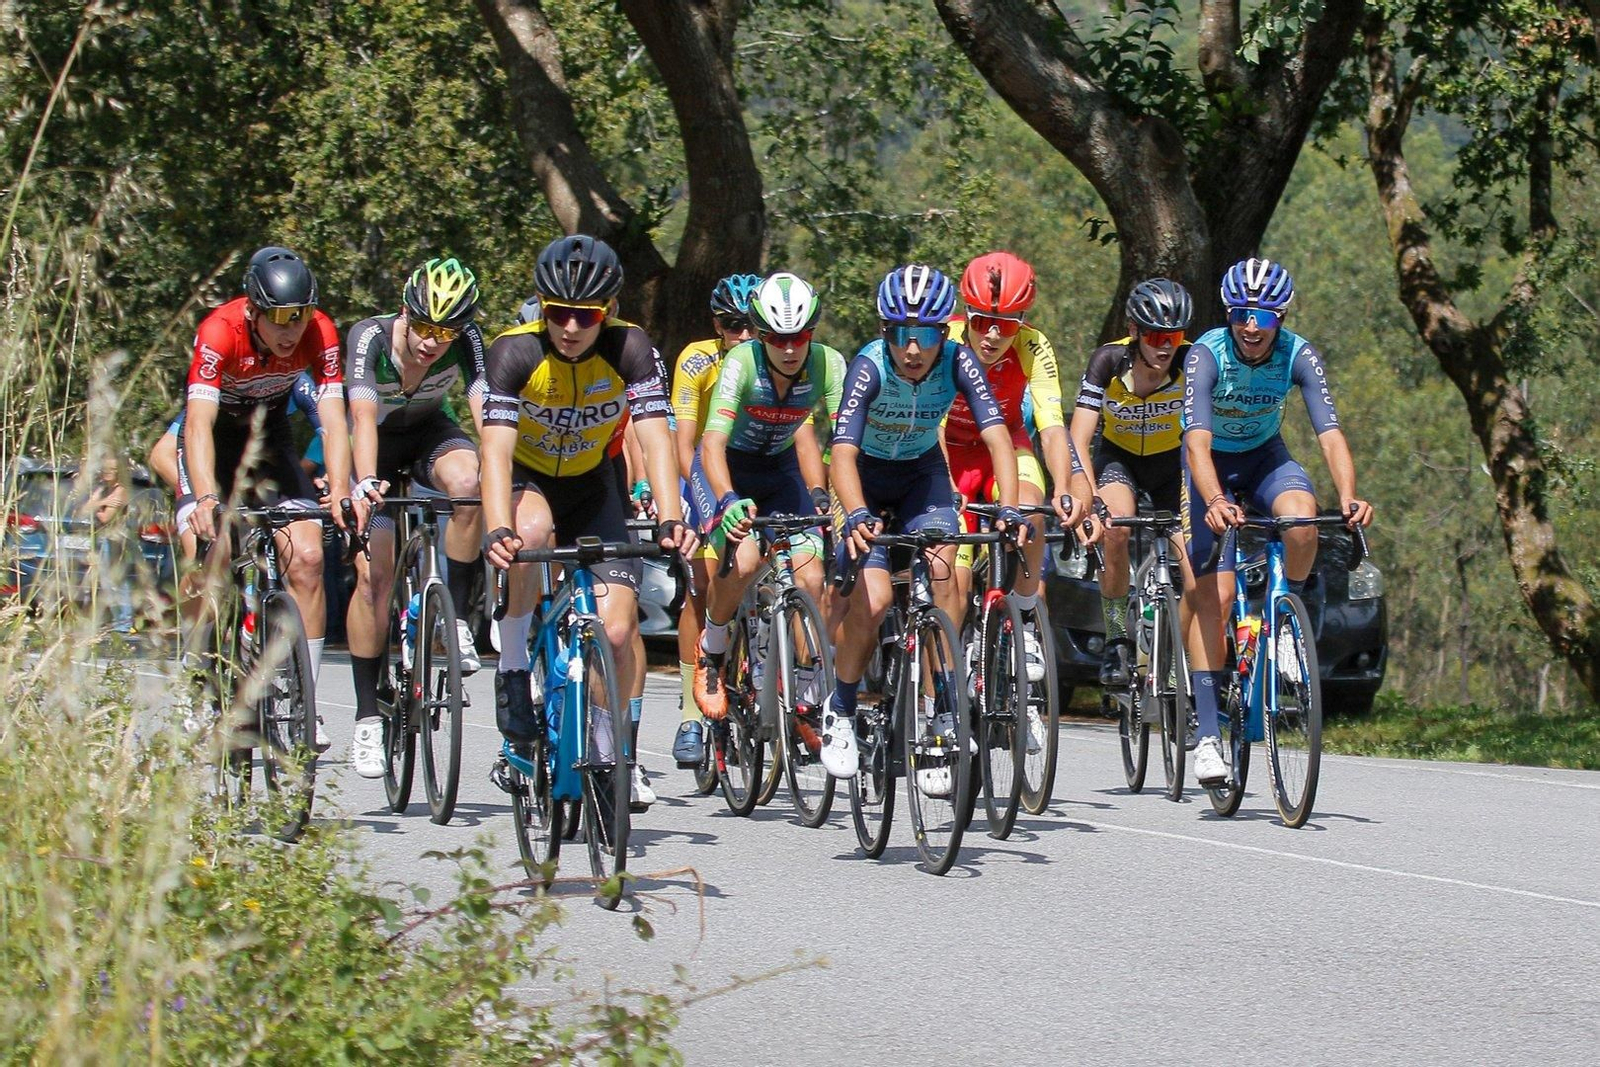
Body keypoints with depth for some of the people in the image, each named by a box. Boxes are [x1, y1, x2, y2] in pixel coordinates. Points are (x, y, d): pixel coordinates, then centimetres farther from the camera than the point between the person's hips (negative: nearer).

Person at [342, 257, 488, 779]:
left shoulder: (466, 342, -26)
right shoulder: (369, 338, -31)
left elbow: (486, 413, -37)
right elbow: (363, 416, -42)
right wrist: (367, 481, -59)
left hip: (430, 433, 1)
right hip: (375, 445, -1)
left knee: (468, 481, -34)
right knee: (374, 571, -15)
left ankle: (456, 616, -16)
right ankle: (367, 716, -6)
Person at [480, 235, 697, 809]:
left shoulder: (630, 349, -23)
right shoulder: (515, 352, -27)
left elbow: (655, 439, -30)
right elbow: (496, 450, -35)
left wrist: (671, 521, -45)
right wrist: (498, 531, -50)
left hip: (591, 486, 2)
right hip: (524, 480, -2)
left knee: (618, 631, -11)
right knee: (534, 532, -39)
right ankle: (513, 669, -19)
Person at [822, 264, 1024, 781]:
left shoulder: (958, 362, -25)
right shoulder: (869, 367, -30)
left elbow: (997, 436, -31)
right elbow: (843, 452, -40)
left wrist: (1009, 509, -47)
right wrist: (855, 516, -58)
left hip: (922, 472, 2)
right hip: (867, 475, -2)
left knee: (942, 572, -23)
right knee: (873, 598, -19)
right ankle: (839, 712, 3)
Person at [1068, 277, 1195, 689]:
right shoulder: (1108, 361, -26)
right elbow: (1078, 441, -31)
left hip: (1171, 462, 1)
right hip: (1118, 457, -1)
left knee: (1196, 562, -17)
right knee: (1116, 525, -31)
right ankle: (1117, 639, -14)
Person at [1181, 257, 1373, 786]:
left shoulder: (1299, 356, -22)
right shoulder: (1206, 355, -28)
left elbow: (1330, 434, -29)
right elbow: (1197, 442, -38)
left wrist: (1348, 496, -47)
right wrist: (1215, 501, -56)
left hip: (1265, 456, 2)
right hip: (1213, 465, -2)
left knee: (1301, 515, -34)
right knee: (1213, 592, -14)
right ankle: (1208, 734, -12)